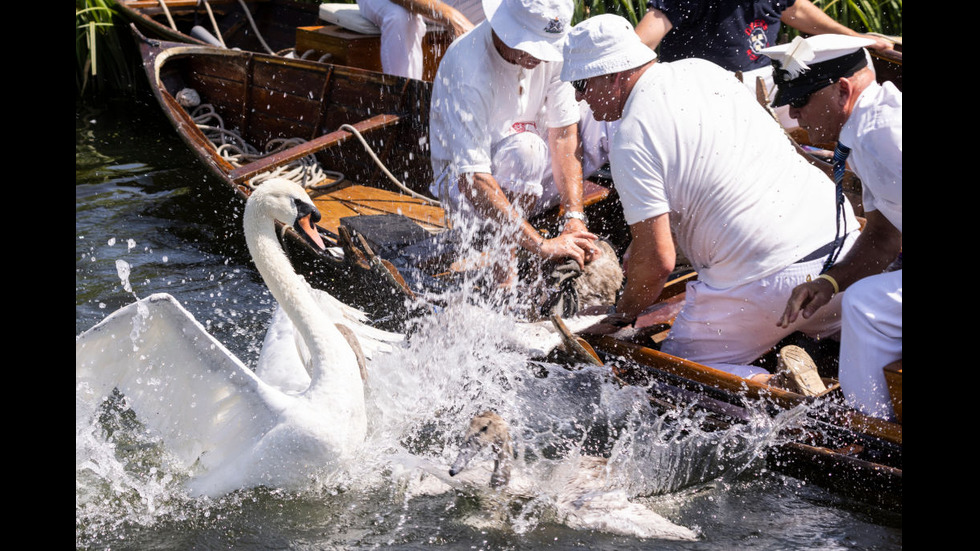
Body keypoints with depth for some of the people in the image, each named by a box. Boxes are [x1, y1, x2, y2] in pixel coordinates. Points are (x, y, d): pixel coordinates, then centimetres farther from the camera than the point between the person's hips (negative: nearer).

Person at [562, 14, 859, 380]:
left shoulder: (631, 138, -11)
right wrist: (638, 250, 27)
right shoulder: (702, 69, 13)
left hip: (766, 279, -7)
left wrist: (623, 315, 6)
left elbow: (658, 261, -13)